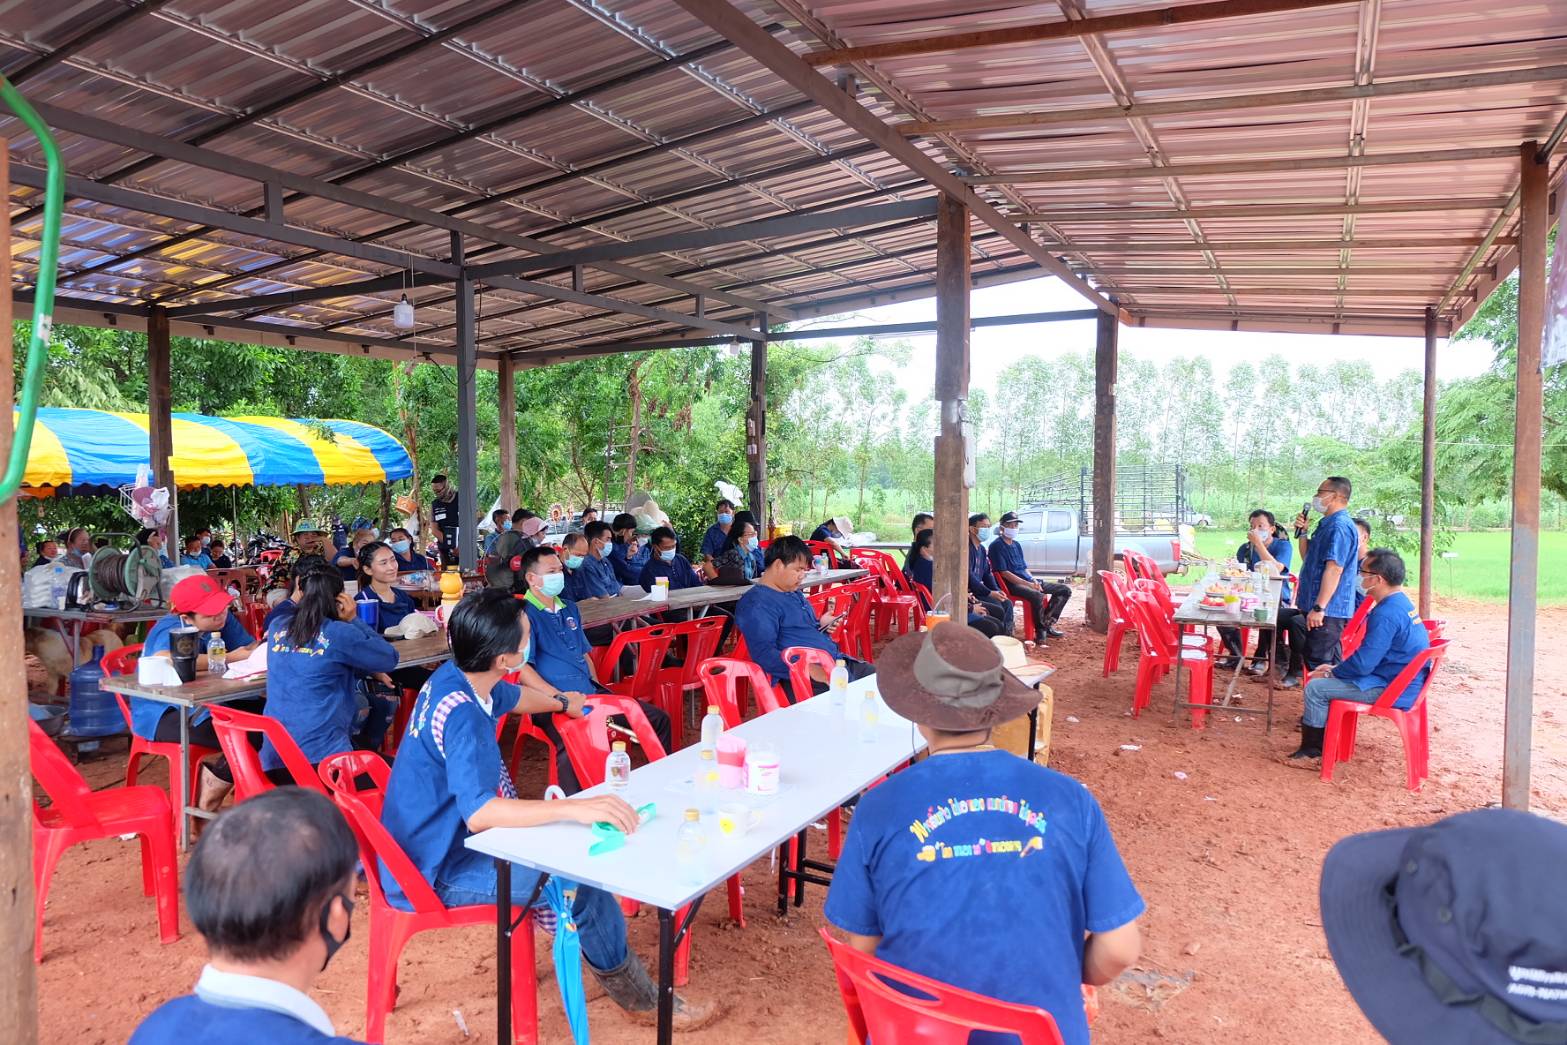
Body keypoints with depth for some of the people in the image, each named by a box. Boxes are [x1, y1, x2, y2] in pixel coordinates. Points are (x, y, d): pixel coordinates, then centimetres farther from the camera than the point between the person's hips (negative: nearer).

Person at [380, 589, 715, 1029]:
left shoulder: (453, 677, -3)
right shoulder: (460, 714, -32)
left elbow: (511, 697, 21)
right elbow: (480, 813, -42)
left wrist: (562, 704, 39)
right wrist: (575, 808, -47)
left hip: (444, 837, 10)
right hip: (439, 872, -10)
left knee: (568, 842, 13)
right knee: (582, 877, -15)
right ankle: (644, 1002, 3)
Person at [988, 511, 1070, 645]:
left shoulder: (1017, 545, 20)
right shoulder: (996, 546, -6)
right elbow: (1004, 573, -14)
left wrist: (1034, 581, 0)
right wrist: (1028, 584, -19)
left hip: (1028, 581, 9)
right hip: (1012, 584, -9)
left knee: (1065, 590, 0)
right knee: (1038, 596, -37)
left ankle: (1047, 623, -5)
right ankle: (1041, 632, -19)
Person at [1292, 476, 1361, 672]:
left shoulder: (1339, 526, -17)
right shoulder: (1328, 524, 17)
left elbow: (1334, 568, -24)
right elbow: (1308, 559, 24)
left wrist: (1319, 607, -26)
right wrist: (1302, 532, 10)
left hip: (1327, 610, -11)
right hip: (1327, 610, 11)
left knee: (1319, 665, -7)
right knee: (1330, 665, 16)